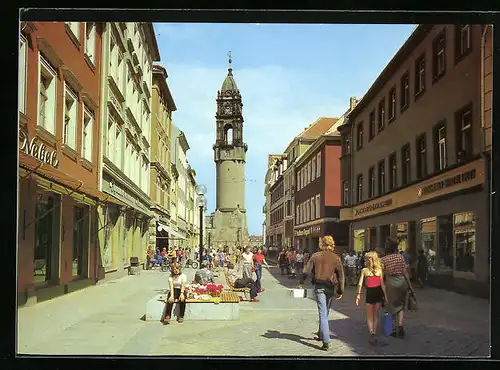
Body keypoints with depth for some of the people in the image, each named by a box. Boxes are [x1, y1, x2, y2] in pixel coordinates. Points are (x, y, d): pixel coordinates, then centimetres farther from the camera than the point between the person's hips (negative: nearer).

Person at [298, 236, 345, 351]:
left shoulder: (315, 256, -3)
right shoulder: (336, 258, -1)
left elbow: (307, 270, -3)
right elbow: (341, 275, 0)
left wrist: (300, 282, 11)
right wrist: (340, 291, 8)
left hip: (319, 286, -2)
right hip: (330, 287, 2)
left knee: (322, 313, -5)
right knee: (325, 312, 20)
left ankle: (326, 341, -14)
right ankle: (321, 334, 34)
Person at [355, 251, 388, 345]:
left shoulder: (364, 270, -3)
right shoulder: (379, 270, 1)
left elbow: (360, 283, -8)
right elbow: (382, 284, -2)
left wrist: (358, 294, -3)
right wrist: (385, 295, 2)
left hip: (370, 293, -2)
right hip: (378, 293, 2)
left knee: (370, 316, 10)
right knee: (376, 315, 14)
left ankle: (372, 333, -9)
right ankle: (374, 335, 12)